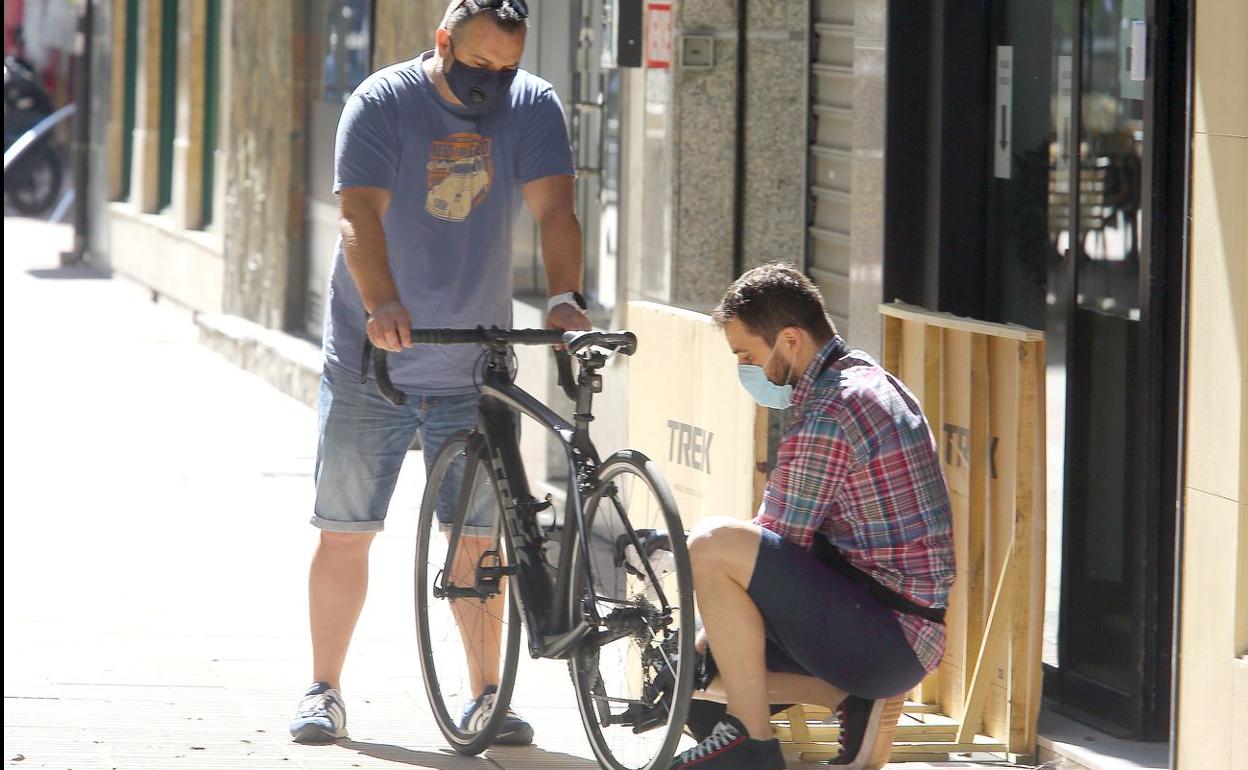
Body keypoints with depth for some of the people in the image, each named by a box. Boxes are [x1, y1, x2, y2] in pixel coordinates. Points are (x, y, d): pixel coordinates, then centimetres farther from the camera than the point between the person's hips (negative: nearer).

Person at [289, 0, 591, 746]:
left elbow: (554, 207, -14)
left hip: (472, 370, 2)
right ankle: (324, 691, 11)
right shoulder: (382, 104, -11)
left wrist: (565, 300, -32)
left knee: (478, 535, 3)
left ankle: (486, 695, 12)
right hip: (371, 363, -2)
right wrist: (382, 307, -40)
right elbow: (361, 214, -23)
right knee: (345, 532, 2)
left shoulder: (534, 107, -3)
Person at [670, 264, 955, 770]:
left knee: (711, 544, -22)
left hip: (886, 641, -10)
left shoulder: (827, 418, -17)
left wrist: (700, 648, -1)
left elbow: (776, 552, -14)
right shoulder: (872, 382, 16)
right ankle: (857, 702, 6)